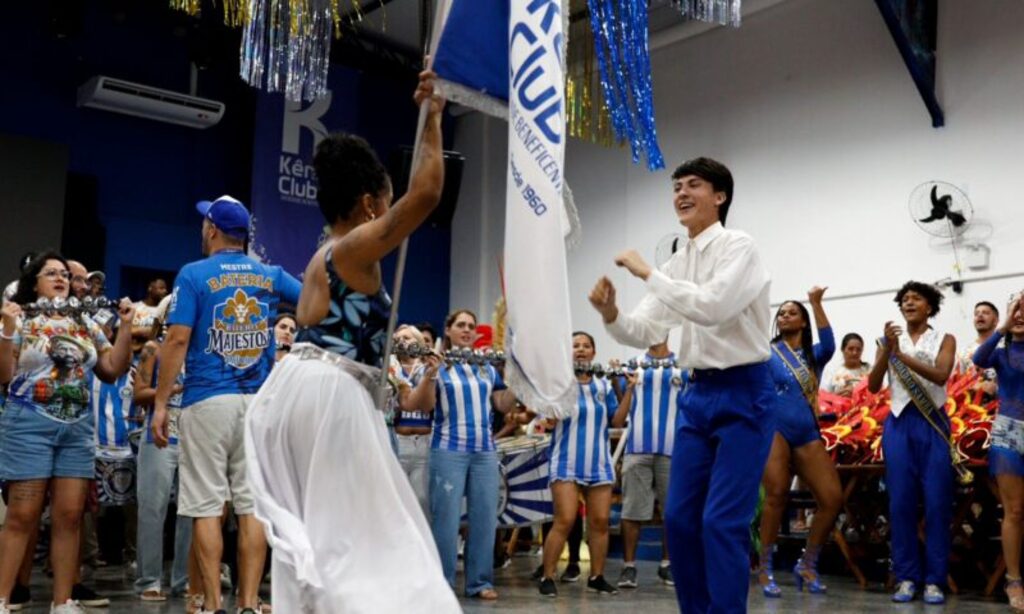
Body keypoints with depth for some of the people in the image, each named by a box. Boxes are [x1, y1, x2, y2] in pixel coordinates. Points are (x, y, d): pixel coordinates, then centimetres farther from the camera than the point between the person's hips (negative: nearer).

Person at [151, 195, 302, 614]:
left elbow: (178, 340, -8)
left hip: (208, 401, -3)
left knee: (206, 506, 2)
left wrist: (161, 403, -6)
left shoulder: (194, 274, -1)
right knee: (252, 504, 4)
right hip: (259, 402, 3)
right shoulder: (271, 275, 9)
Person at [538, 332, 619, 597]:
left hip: (599, 463, 4)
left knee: (600, 521, 4)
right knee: (565, 521, -11)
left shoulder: (603, 385, 9)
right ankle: (547, 577, -2)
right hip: (567, 463, -4)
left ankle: (597, 577, 17)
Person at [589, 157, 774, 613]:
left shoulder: (738, 246, -9)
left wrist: (648, 274, -20)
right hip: (699, 394, 7)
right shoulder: (677, 264, 12)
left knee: (722, 521, -11)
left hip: (744, 393, -7)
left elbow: (712, 308, -26)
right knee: (679, 517, 6)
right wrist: (611, 315, -12)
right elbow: (646, 333, 9)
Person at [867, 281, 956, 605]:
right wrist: (887, 348, -11)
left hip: (933, 424, -1)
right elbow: (873, 386, 1)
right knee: (901, 502, -1)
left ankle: (934, 580, 3)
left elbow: (941, 375, -12)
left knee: (937, 502, -3)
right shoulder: (891, 341, 11)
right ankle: (906, 577, 5)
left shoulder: (944, 340, 7)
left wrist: (902, 354, -20)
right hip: (899, 424, 1)